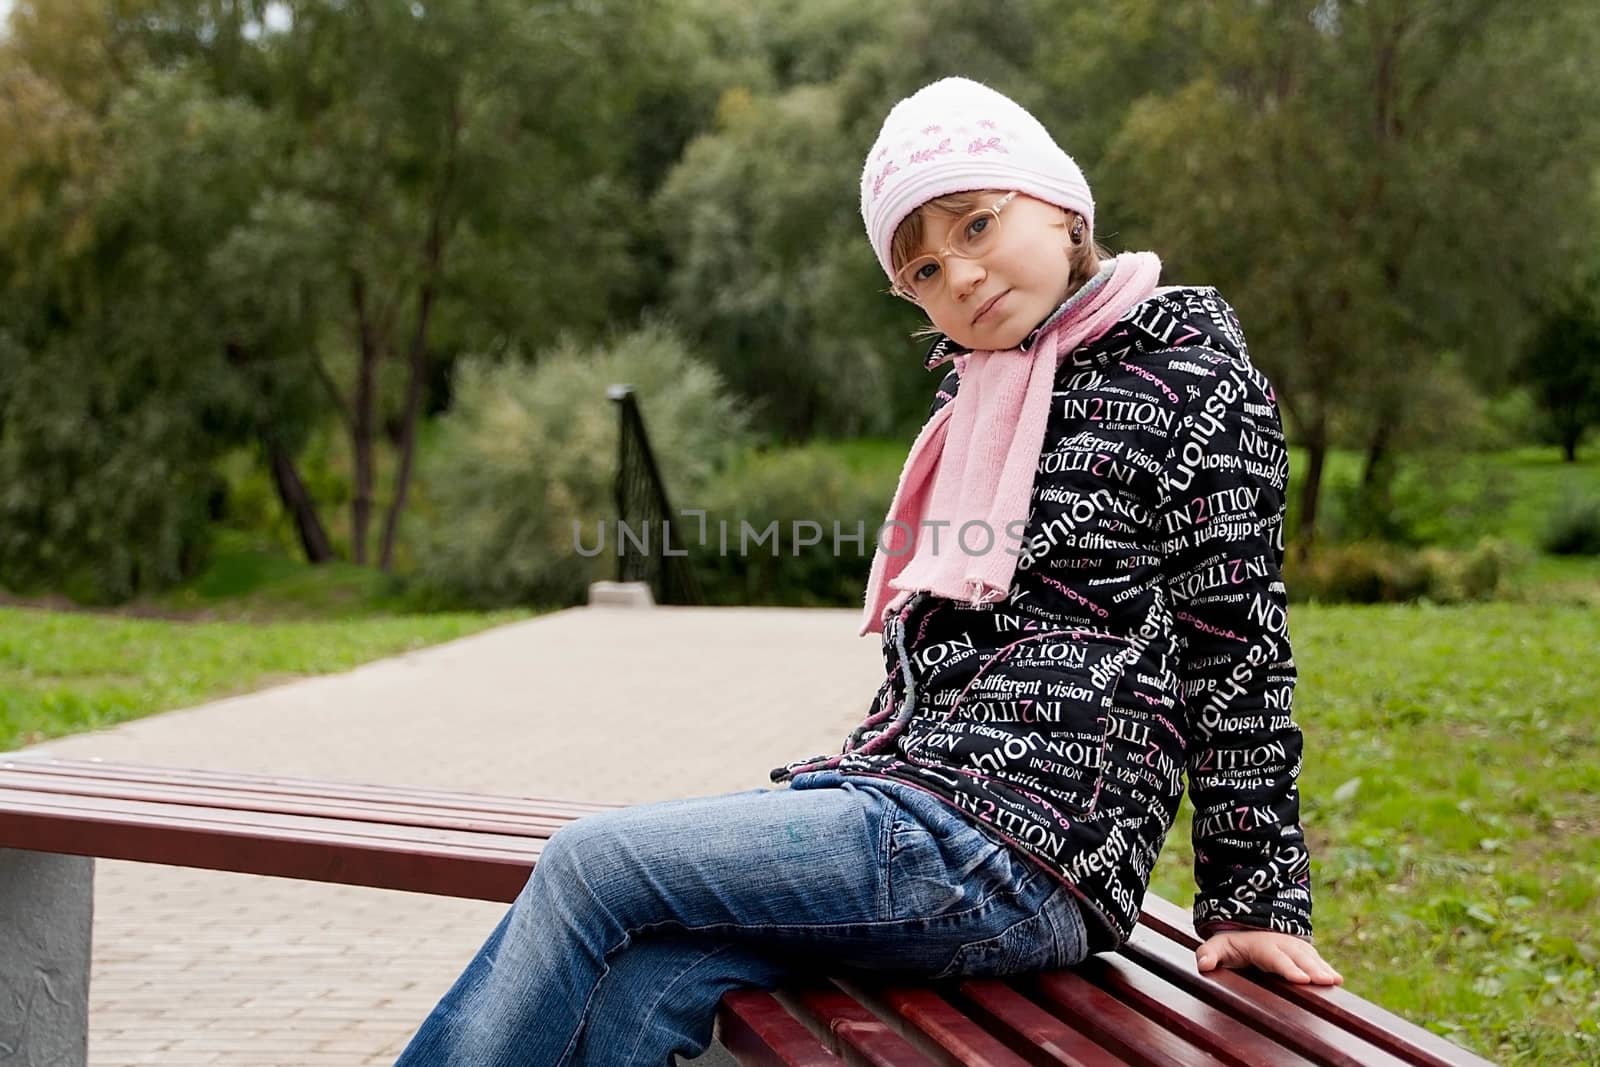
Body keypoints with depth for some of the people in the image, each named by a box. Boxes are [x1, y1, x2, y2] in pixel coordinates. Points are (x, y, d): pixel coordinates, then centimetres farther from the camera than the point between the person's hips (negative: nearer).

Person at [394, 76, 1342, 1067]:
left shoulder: (1191, 377, -1)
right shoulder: (977, 400, 21)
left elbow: (1237, 651, -4)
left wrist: (1259, 895, -4)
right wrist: (851, 784, 18)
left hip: (1022, 843, -6)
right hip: (900, 789, 6)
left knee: (592, 865, -16)